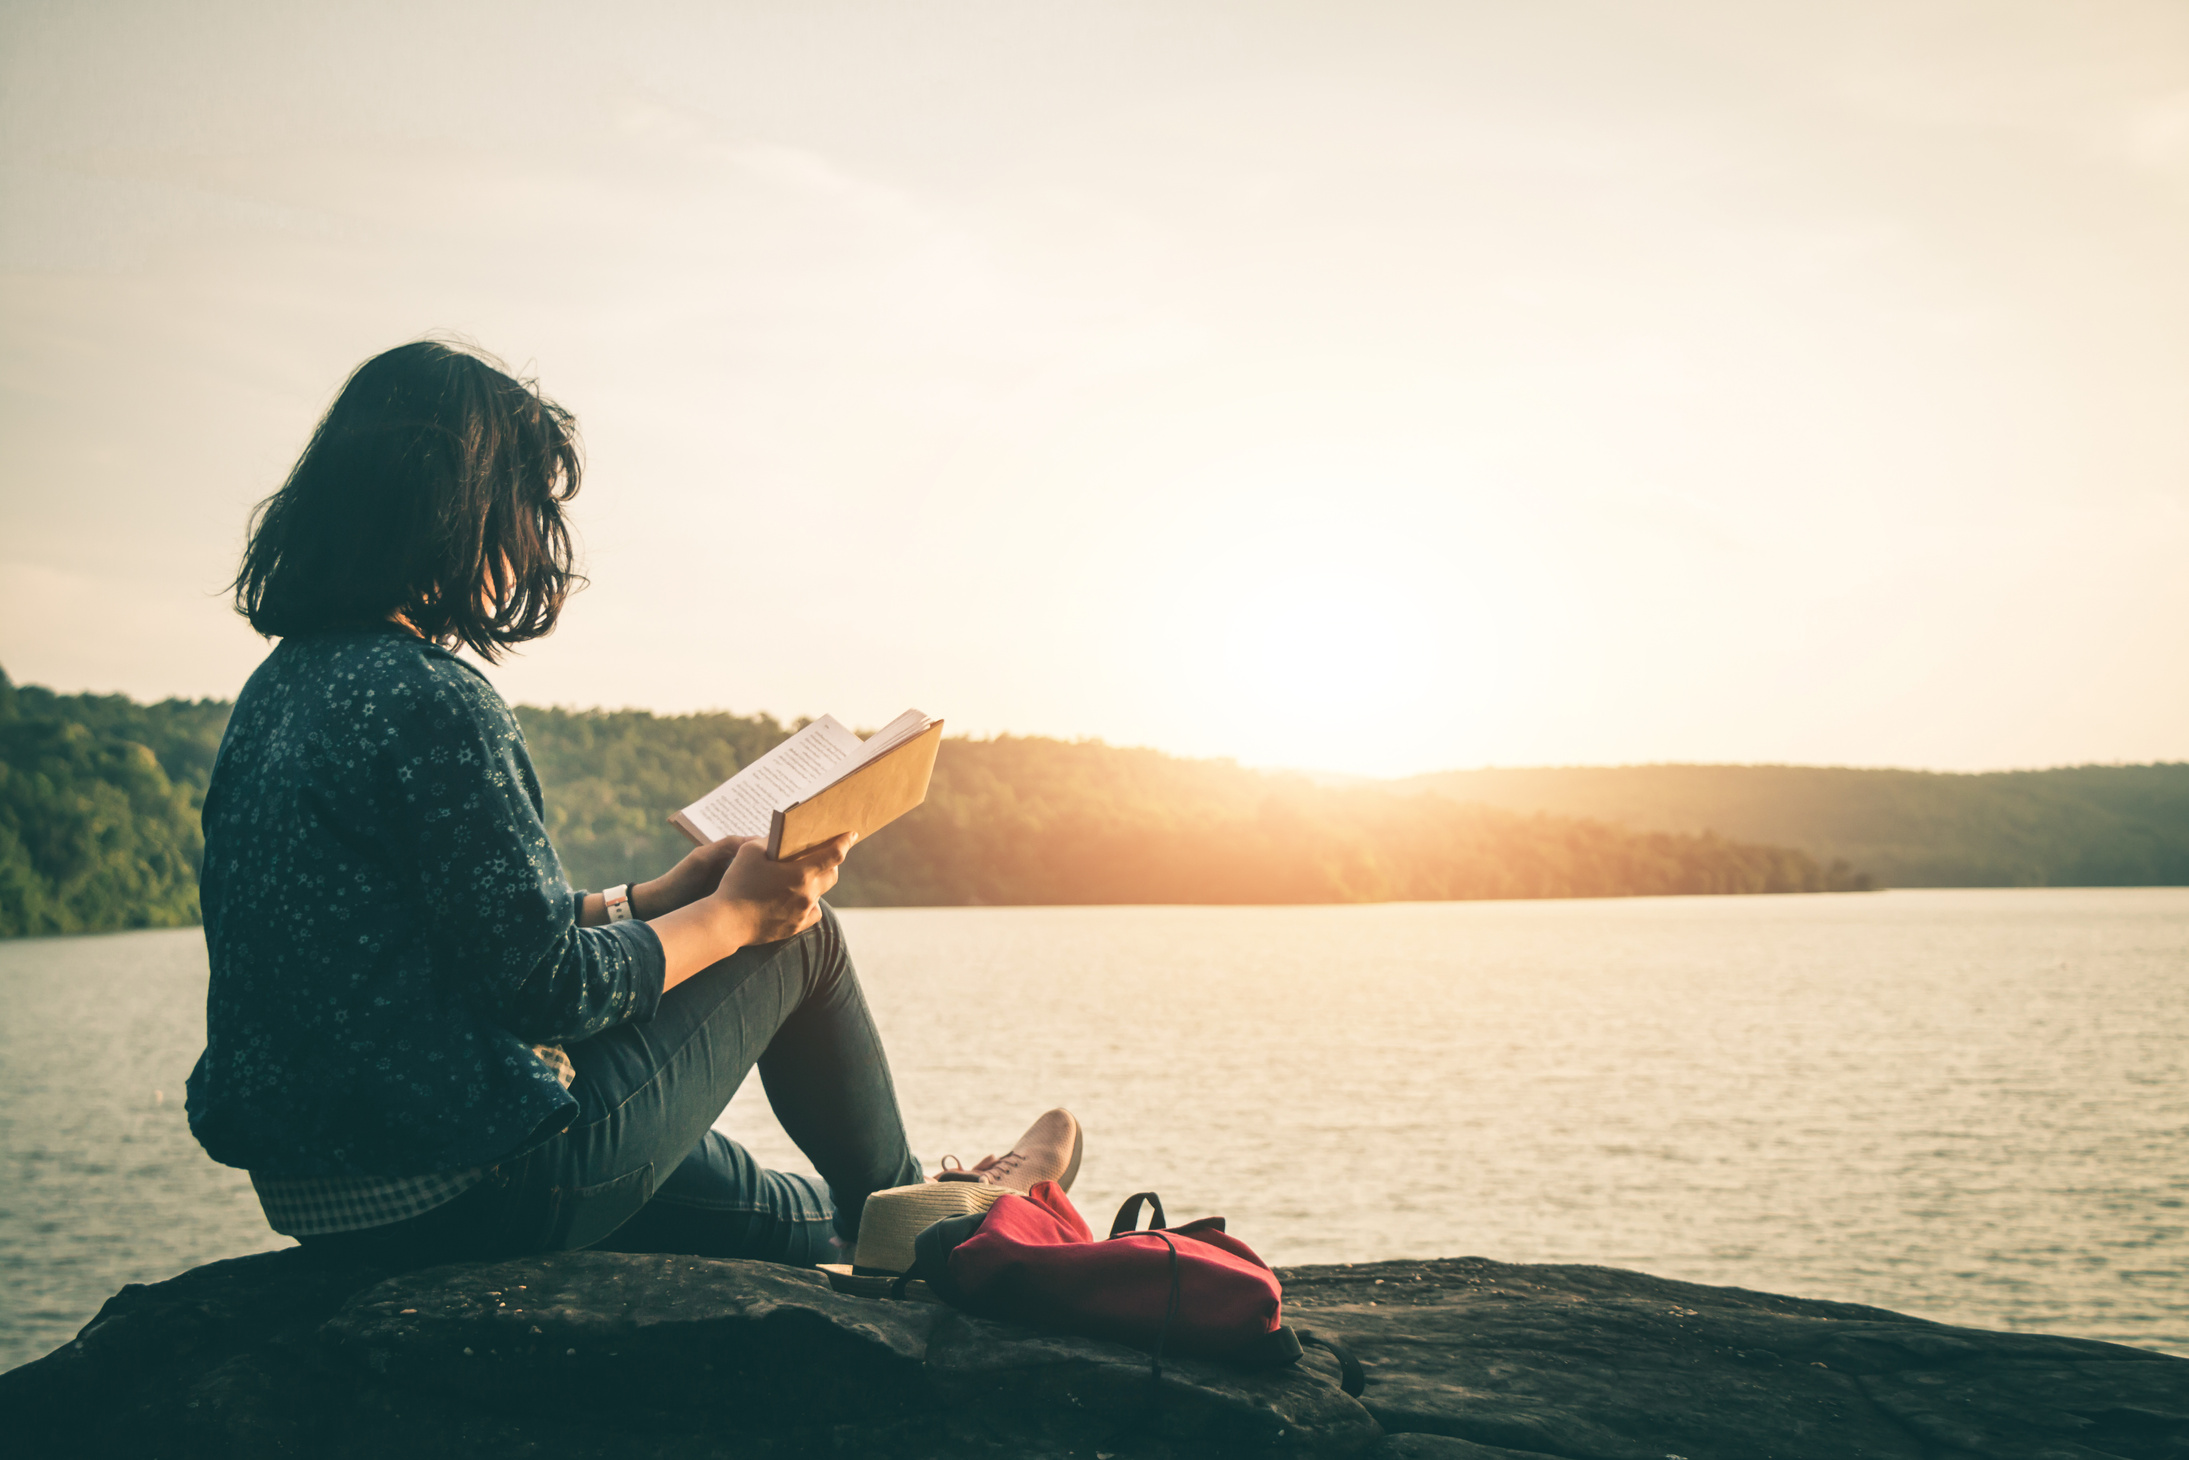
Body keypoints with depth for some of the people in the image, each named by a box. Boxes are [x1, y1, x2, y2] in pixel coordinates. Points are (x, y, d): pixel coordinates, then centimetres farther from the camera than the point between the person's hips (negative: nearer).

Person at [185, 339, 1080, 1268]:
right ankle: (904, 1215, 34)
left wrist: (659, 898, 14)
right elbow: (550, 987, -21)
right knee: (802, 936, 11)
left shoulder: (281, 685, 8)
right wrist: (733, 915, -4)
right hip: (476, 1191, -9)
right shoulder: (432, 700, -22)